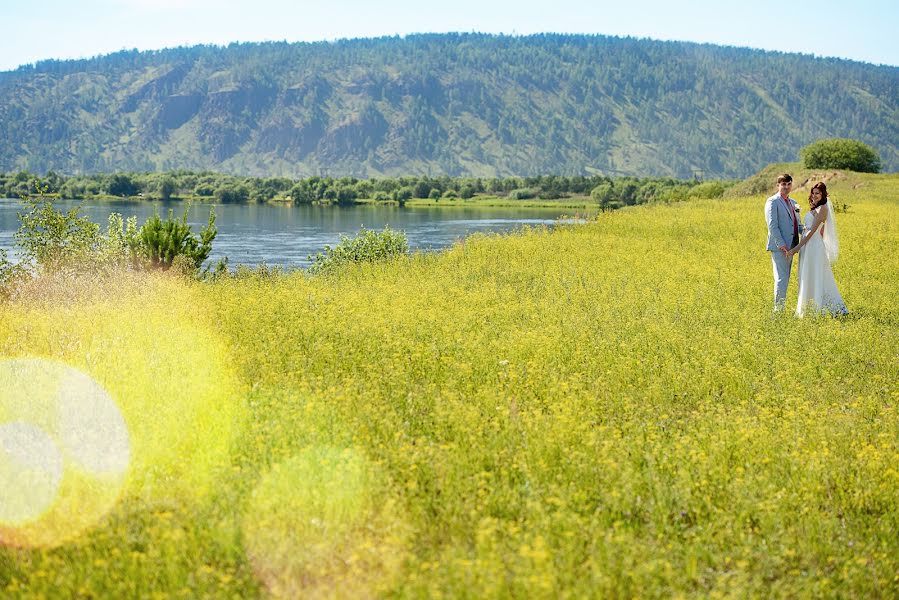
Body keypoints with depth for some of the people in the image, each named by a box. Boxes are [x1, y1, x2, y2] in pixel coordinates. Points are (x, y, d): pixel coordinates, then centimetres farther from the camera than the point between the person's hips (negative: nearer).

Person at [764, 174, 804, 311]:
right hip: (779, 247, -8)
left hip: (791, 247, 8)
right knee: (781, 279, -11)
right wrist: (782, 245, -19)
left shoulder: (793, 203, 19)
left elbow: (797, 224, 23)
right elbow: (772, 226, -14)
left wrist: (804, 229, -1)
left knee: (785, 279, 10)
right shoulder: (773, 202, -6)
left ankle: (781, 307, 15)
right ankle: (778, 309, -9)